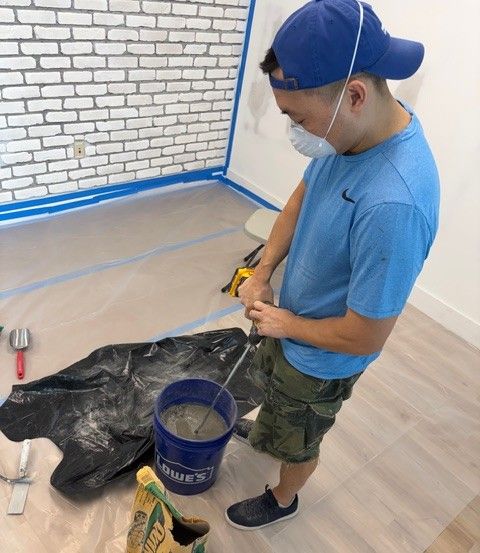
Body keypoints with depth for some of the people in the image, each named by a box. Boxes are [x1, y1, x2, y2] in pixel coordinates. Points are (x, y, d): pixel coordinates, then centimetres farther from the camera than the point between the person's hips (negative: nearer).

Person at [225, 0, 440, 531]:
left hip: (320, 360, -7)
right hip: (290, 319, 8)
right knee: (271, 382, 35)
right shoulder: (350, 129, -15)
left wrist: (286, 324, -15)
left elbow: (364, 336, -32)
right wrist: (262, 273, -8)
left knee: (298, 440, 22)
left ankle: (282, 500, 55)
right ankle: (265, 427, 69)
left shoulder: (394, 204, -42)